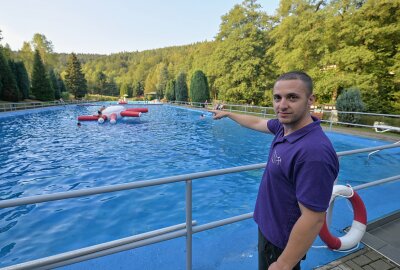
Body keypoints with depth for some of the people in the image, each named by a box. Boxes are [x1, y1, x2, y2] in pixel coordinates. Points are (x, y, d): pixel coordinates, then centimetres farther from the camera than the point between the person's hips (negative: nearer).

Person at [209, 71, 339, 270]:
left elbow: (313, 219, -30)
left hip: (282, 241, -7)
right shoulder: (284, 125, -8)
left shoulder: (314, 151, -33)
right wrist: (227, 114, 24)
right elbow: (256, 122, 11)